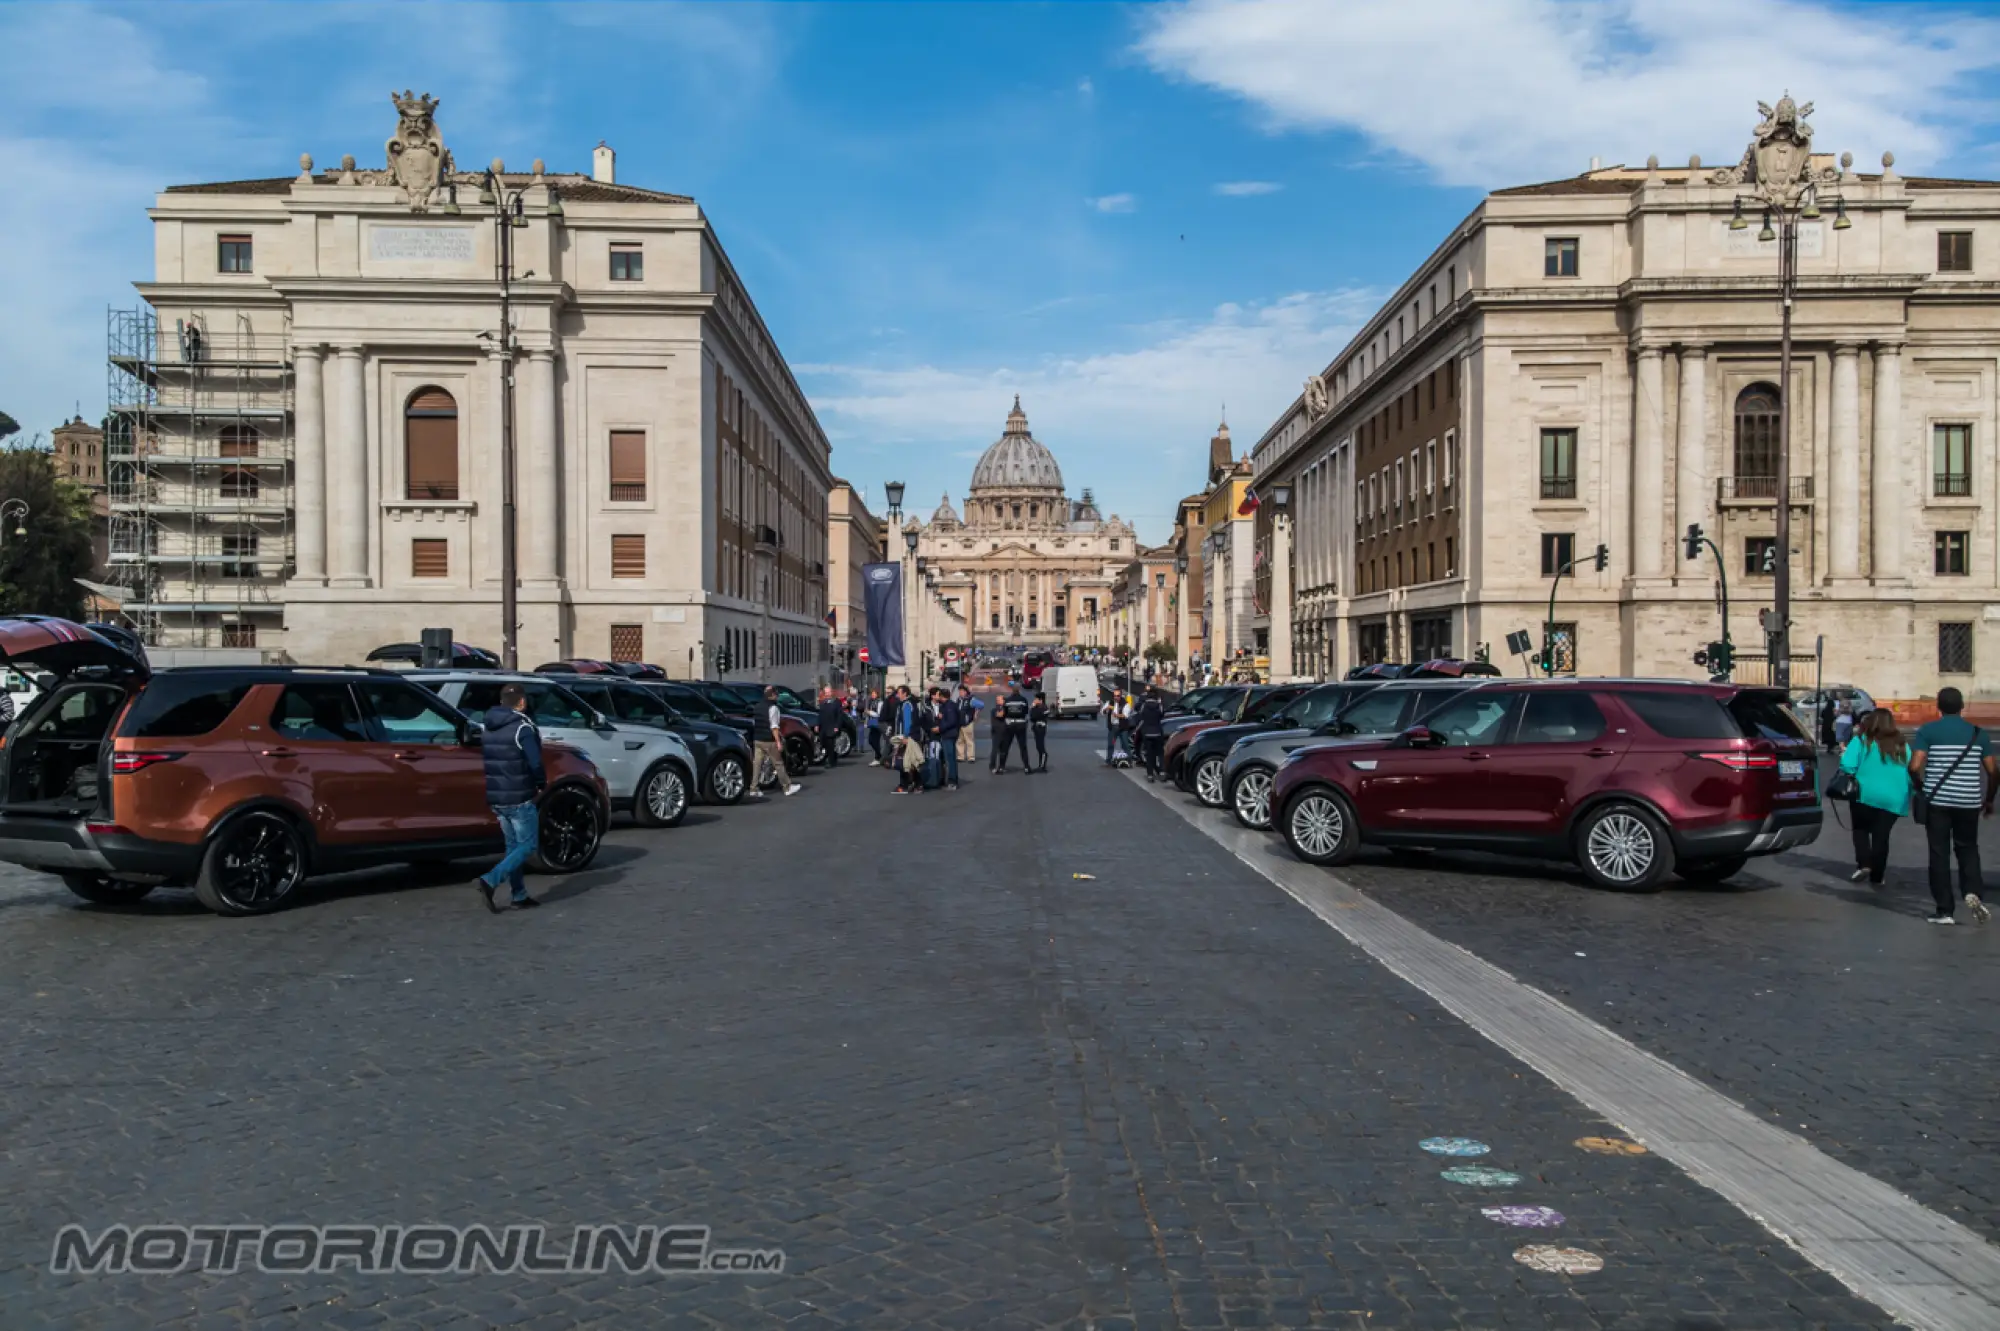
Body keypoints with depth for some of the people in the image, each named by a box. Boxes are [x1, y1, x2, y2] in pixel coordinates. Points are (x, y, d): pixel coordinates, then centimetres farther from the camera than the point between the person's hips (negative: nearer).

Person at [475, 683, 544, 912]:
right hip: (520, 798, -8)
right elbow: (535, 763, -19)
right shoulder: (522, 728, -14)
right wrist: (542, 785, -2)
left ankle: (520, 895, 17)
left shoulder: (487, 729, 10)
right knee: (528, 845, 0)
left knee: (513, 845, 16)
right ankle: (490, 881, -15)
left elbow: (484, 762, 14)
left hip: (496, 798, 8)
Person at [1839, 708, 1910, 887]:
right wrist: (1907, 794, 24)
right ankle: (1876, 877, 11)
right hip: (1894, 799, 3)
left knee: (1861, 828, 17)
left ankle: (1863, 864, -2)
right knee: (1881, 836, 8)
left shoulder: (1862, 740, -3)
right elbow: (1911, 772, 12)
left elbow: (1848, 766, -14)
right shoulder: (1902, 745, 10)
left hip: (1865, 795, -3)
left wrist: (1844, 754, 8)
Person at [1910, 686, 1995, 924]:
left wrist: (1921, 787, 8)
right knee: (1967, 848, 18)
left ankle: (1945, 911, 4)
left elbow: (1914, 766, -11)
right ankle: (1972, 892, -5)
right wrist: (1989, 799, 18)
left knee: (1940, 853, 4)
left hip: (1937, 799, -2)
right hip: (1969, 801, 2)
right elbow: (1992, 771, 4)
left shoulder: (1928, 730, -3)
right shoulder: (1977, 733, 5)